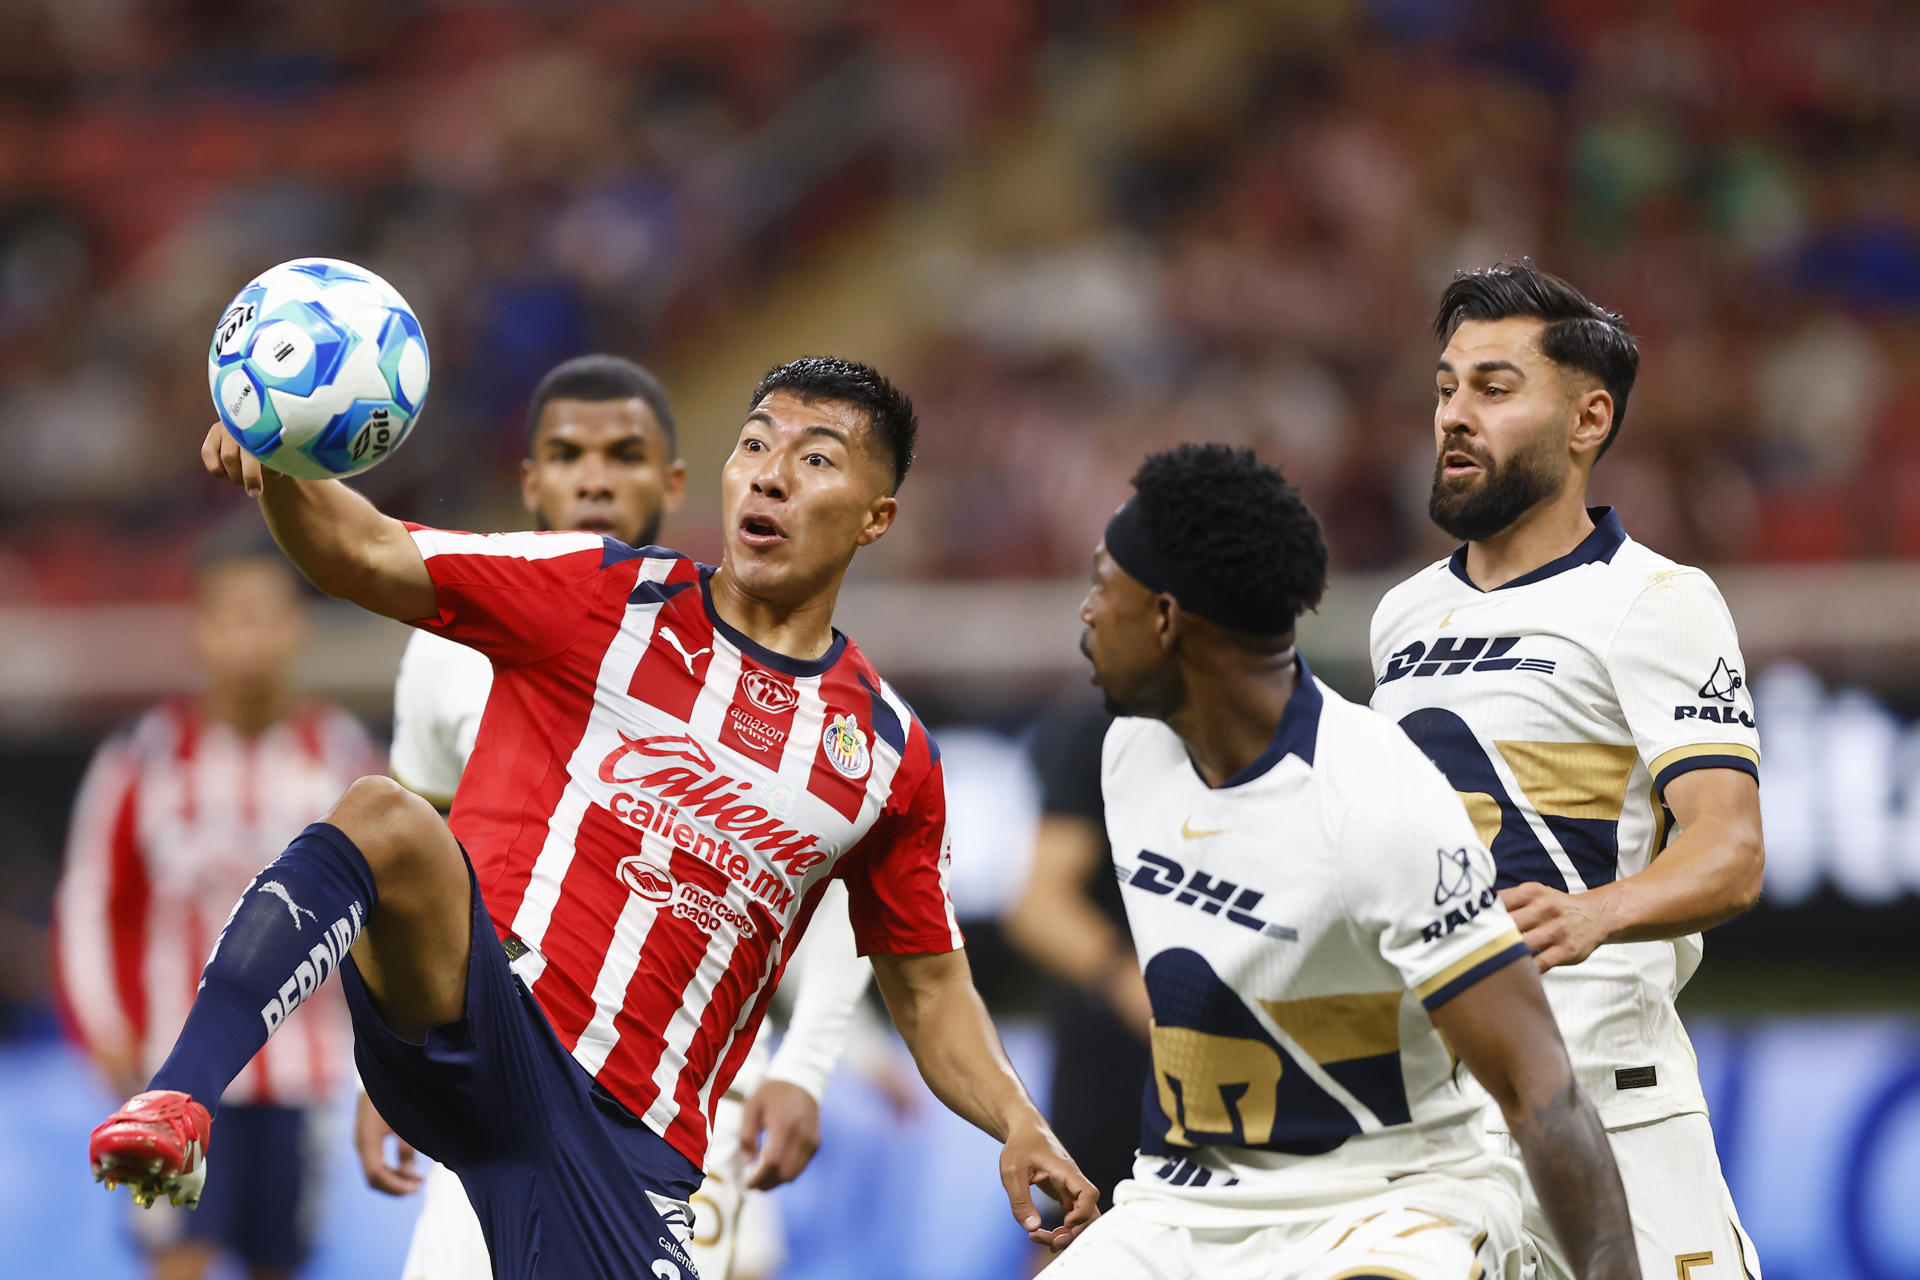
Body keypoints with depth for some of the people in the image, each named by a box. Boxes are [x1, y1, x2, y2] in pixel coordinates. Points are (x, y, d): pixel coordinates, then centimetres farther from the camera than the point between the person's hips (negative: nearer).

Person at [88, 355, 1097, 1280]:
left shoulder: (891, 752, 14)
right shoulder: (608, 599, 6)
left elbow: (927, 987, 22)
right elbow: (366, 555, -1)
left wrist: (1018, 1125, 5)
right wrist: (276, 467, -23)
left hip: (633, 1143, 3)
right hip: (476, 1025, -3)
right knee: (385, 819, -33)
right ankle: (176, 1100, -43)